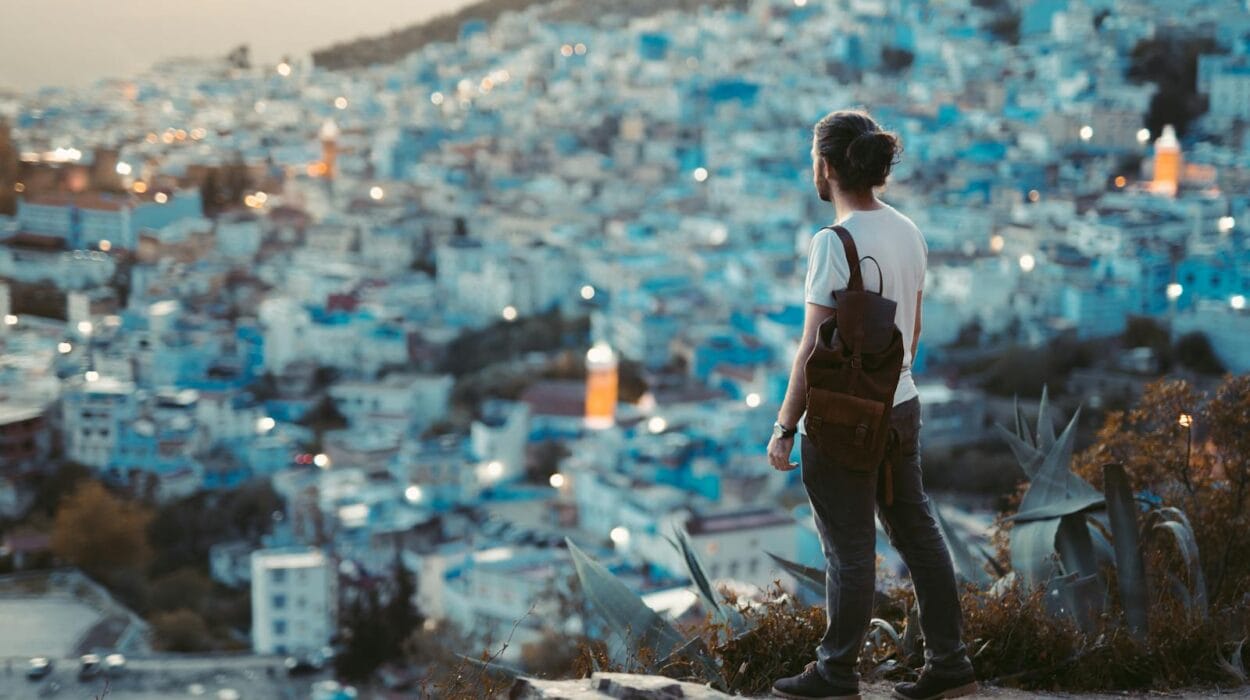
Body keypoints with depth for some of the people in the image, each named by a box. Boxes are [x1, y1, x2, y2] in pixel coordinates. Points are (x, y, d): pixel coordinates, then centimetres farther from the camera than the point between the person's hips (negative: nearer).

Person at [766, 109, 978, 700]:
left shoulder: (833, 243, -20)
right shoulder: (907, 232, 4)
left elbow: (814, 348, -20)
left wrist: (784, 427, -13)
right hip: (902, 406, 8)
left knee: (849, 550, 4)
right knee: (916, 533, 16)